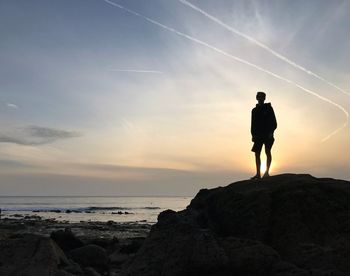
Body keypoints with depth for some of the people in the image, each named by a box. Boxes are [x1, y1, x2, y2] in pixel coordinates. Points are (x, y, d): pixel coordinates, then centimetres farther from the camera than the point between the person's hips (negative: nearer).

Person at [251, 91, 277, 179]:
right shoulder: (254, 110, 14)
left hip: (267, 134, -4)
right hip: (258, 135, 4)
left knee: (267, 151, -11)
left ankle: (267, 172, -9)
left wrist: (271, 132, -14)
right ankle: (258, 174, 1)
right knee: (257, 154, -1)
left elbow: (274, 122, -1)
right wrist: (253, 135, 5)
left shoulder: (268, 108, 3)